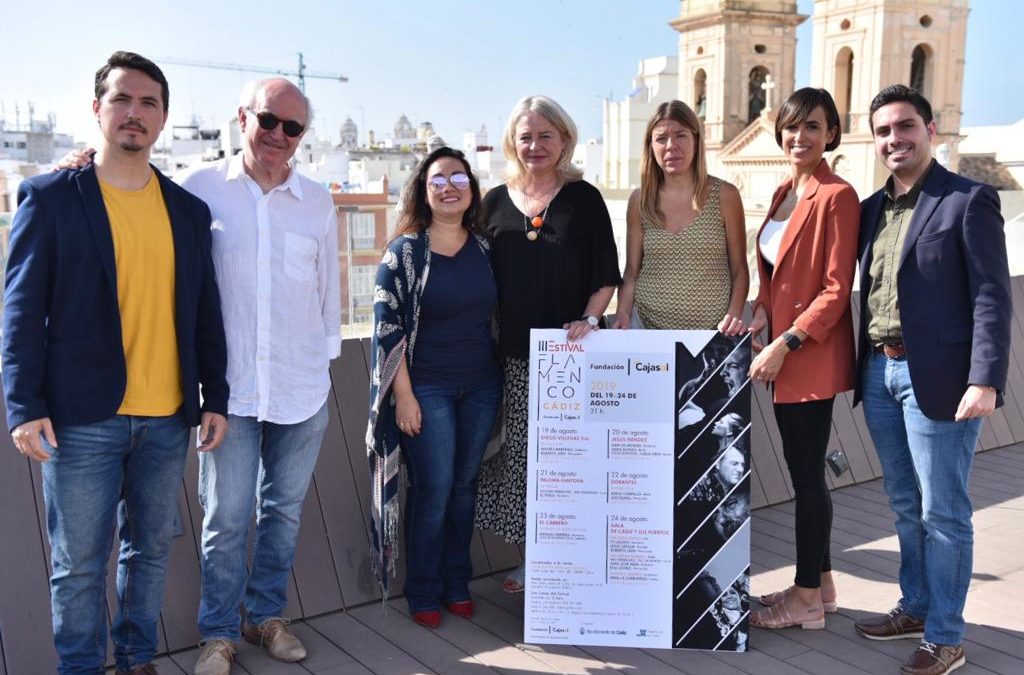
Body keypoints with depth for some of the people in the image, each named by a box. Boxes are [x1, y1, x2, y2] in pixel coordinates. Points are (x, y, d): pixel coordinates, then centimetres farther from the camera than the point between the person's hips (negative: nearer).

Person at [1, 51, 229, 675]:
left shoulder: (189, 210, 9)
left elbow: (206, 312, 11)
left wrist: (215, 398, 7)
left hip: (168, 417, 4)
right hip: (81, 417, -3)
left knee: (152, 548, 15)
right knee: (79, 563, 6)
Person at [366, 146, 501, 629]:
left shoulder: (484, 247, 6)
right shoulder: (404, 251, -6)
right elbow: (387, 327, -8)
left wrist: (501, 377, 10)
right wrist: (403, 395, -12)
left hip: (482, 386, 4)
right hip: (427, 389, -4)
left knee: (464, 487, 11)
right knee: (433, 491, 0)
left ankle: (456, 585, 26)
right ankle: (423, 594, 17)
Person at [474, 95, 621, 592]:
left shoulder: (584, 199, 2)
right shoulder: (496, 203, 9)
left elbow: (606, 275, 2)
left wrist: (590, 318, -14)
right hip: (513, 356, 3)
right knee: (520, 454, 5)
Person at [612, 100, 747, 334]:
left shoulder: (724, 195, -2)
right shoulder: (639, 201, 3)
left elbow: (739, 270, 2)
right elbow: (631, 272, 7)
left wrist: (733, 315, -13)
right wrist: (622, 315, -9)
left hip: (713, 332, -1)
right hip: (647, 328, 1)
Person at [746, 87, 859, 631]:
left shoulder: (836, 196, -12)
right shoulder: (784, 193, 14)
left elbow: (836, 290, -16)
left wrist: (785, 343, -19)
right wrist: (760, 312, 3)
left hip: (812, 356, -8)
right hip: (780, 353, 8)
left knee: (807, 474, 1)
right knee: (804, 471, 15)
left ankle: (807, 599, 14)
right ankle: (819, 583, 29)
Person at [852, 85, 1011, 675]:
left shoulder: (969, 201, -6)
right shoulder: (873, 208, 13)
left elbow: (992, 297, -12)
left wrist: (985, 381, -20)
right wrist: (862, 366, 8)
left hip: (937, 378, -6)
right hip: (880, 373, 7)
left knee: (943, 513, 3)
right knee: (906, 507, 18)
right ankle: (916, 608, 35)